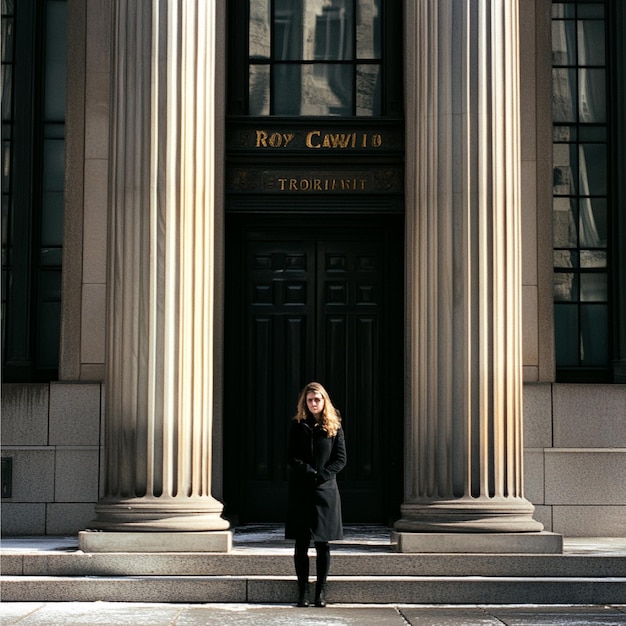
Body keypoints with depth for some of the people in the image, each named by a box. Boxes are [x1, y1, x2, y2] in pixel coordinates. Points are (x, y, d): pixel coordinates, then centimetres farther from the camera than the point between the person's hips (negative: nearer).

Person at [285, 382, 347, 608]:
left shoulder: (334, 427, 5)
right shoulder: (298, 426, 5)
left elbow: (341, 459, 1)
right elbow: (291, 457, -1)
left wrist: (322, 476, -12)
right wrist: (310, 473, -13)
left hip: (325, 490, 0)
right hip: (300, 490, 0)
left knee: (323, 544, 1)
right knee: (301, 544, 1)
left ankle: (321, 591, 6)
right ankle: (302, 591, 6)